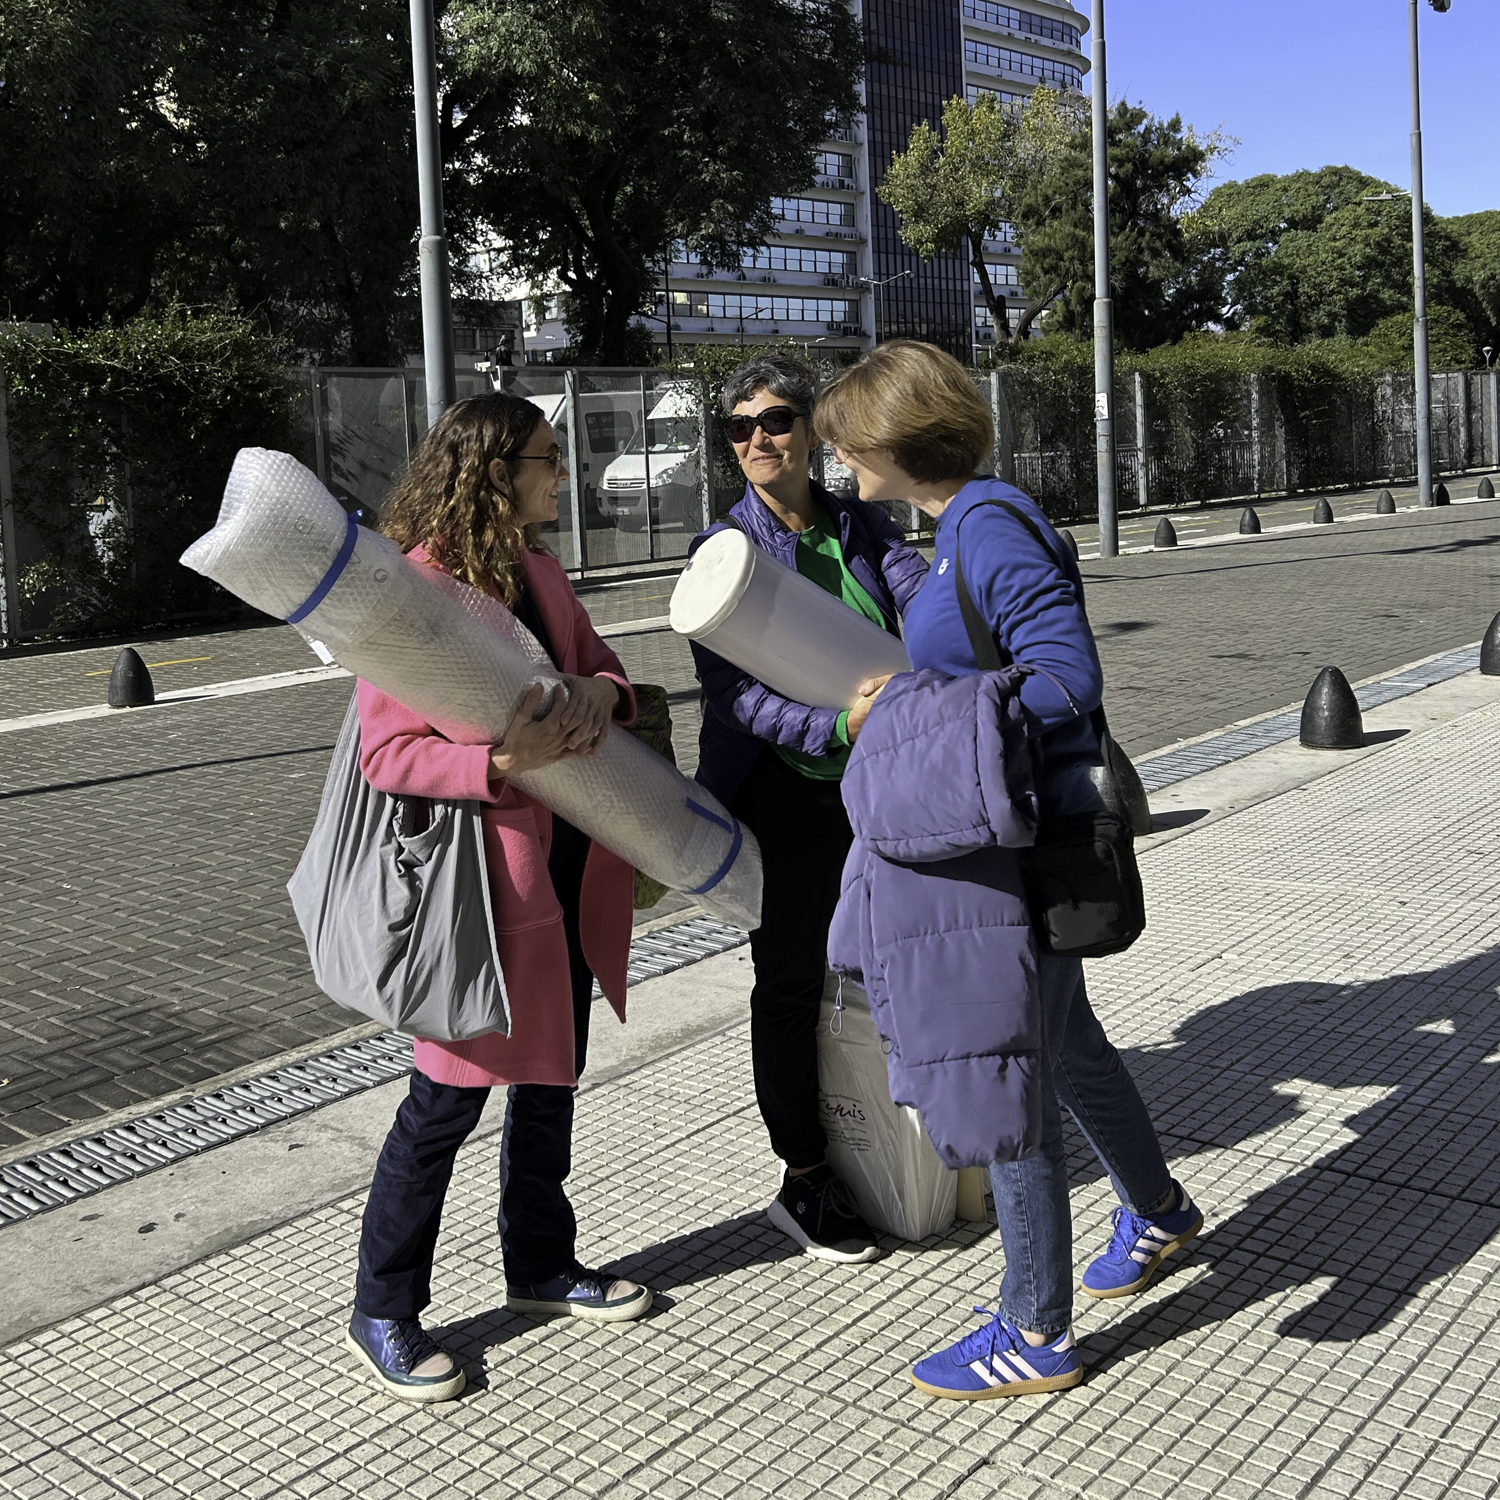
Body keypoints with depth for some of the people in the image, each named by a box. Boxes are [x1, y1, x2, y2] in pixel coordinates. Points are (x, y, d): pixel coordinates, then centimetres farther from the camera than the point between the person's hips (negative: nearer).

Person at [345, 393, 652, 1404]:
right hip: (477, 866, -8)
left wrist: (600, 693, -9)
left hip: (566, 861, 8)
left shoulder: (539, 572, 10)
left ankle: (542, 1265, 37)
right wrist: (500, 762, -32)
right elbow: (386, 754, -18)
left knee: (550, 1074, 18)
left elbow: (601, 667, 14)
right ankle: (384, 1312, 18)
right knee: (451, 1095, 1)